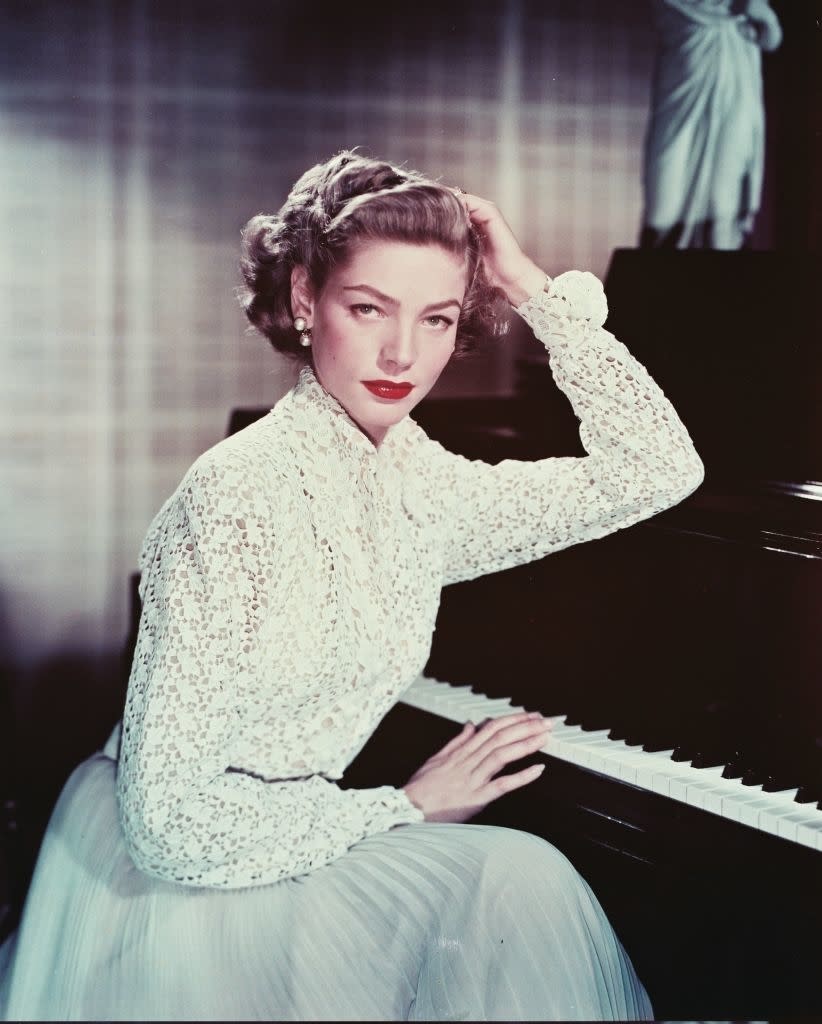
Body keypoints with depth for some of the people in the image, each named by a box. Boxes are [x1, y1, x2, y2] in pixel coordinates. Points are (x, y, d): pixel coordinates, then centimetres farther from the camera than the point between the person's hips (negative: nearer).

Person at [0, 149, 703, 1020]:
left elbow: (659, 466, 1)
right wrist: (407, 807, -15)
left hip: (274, 844, 7)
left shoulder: (414, 487, 0)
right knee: (517, 879, -16)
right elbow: (171, 819, -24)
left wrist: (534, 289, -2)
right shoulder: (241, 498, -22)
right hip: (165, 886, -7)